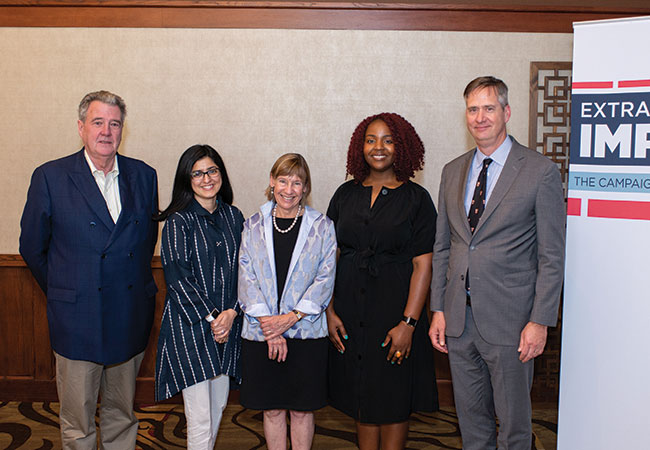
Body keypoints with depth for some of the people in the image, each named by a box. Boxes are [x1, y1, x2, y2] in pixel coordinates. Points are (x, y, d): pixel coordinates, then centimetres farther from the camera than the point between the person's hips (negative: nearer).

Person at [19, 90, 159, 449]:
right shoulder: (50, 177, -5)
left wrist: (135, 282, 10)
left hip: (131, 320, 3)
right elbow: (32, 247, 3)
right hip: (77, 321, -3)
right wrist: (62, 292, 8)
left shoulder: (144, 176, 4)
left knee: (122, 415, 17)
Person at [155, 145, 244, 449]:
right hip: (190, 324, -5)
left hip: (227, 322, 5)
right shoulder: (178, 221, -5)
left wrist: (232, 312, -6)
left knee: (219, 406, 13)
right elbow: (178, 278, -9)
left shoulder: (233, 217, 9)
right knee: (200, 418, -4)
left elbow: (242, 270, 8)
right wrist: (211, 317, -12)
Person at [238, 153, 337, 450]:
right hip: (261, 333, 1)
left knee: (302, 409, 8)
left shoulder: (322, 227, 2)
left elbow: (325, 278, -4)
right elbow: (247, 278, 0)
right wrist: (268, 325, -11)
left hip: (306, 331, -1)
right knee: (272, 409, 10)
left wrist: (291, 318, -13)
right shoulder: (254, 225, 6)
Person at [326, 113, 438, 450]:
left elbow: (422, 265, -8)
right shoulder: (346, 195, 6)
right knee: (361, 397, 13)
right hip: (350, 310, 3)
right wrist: (329, 312, -2)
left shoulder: (416, 198, -3)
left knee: (393, 399, 8)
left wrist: (408, 323, -16)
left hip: (395, 308, -3)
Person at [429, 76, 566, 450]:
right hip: (458, 319, 5)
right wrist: (438, 310, 7)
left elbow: (553, 256, -7)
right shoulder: (453, 171, 10)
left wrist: (540, 321, -11)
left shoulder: (541, 171, -6)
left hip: (509, 320, -4)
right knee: (471, 418, 16)